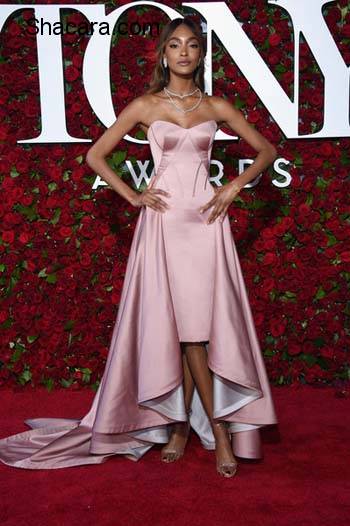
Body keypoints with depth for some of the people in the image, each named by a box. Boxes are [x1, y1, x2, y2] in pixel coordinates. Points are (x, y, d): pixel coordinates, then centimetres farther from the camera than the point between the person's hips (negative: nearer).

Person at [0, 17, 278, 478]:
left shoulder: (217, 107, 8)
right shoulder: (145, 106, 5)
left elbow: (267, 150, 15)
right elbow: (95, 155, 8)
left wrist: (234, 188, 3)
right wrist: (133, 196, 1)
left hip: (205, 217, 1)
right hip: (163, 218, -1)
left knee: (198, 323, -2)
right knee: (181, 325, -1)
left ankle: (182, 424, 11)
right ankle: (218, 428, 11)